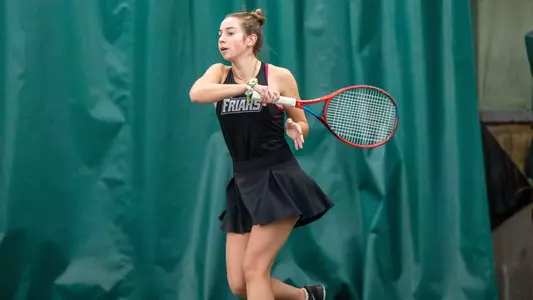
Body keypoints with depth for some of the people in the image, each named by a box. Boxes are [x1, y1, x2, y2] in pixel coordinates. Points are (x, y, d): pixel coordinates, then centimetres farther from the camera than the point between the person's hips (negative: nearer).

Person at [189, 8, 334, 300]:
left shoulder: (280, 76, -4)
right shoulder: (219, 73, 5)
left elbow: (302, 126, 8)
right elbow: (196, 94, -19)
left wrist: (295, 129, -16)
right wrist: (247, 87, -30)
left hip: (278, 180, -5)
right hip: (243, 184, 5)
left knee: (253, 268, -12)